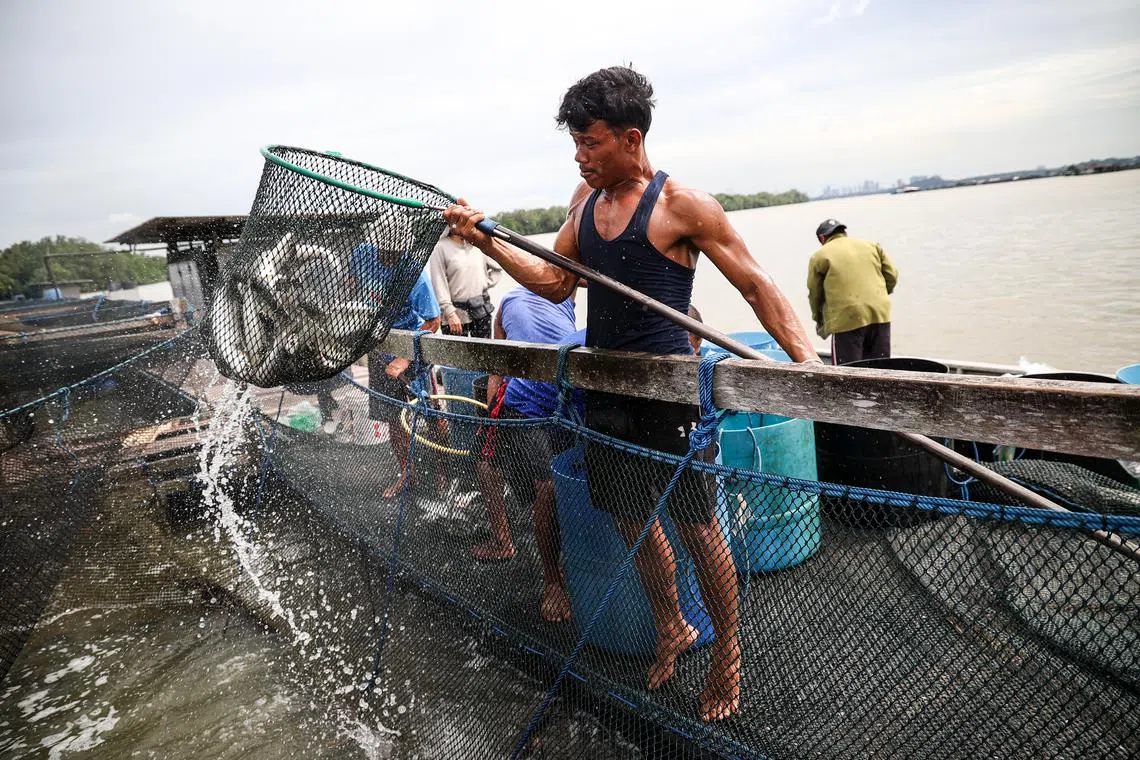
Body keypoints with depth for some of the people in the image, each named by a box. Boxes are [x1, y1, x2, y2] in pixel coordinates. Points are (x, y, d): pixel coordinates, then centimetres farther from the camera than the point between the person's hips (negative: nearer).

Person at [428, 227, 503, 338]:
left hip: (482, 311, 4)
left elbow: (497, 267, 20)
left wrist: (487, 284, 7)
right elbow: (439, 284, -8)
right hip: (457, 313, -4)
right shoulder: (441, 248, -4)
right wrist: (450, 313, -14)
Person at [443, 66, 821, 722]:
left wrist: (805, 355, -19)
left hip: (667, 392, -6)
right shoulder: (587, 197, 10)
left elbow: (756, 285, -8)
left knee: (696, 527, 5)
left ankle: (727, 652, 29)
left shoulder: (682, 204, -10)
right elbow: (557, 283, 12)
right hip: (604, 390, 6)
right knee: (634, 522, 17)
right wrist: (486, 240, 4)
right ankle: (672, 631, 41)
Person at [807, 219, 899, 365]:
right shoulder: (872, 245, 17)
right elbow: (892, 275, 12)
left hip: (847, 319, -4)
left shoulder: (819, 256, 5)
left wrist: (819, 321, 24)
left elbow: (815, 294, 8)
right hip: (880, 315, 5)